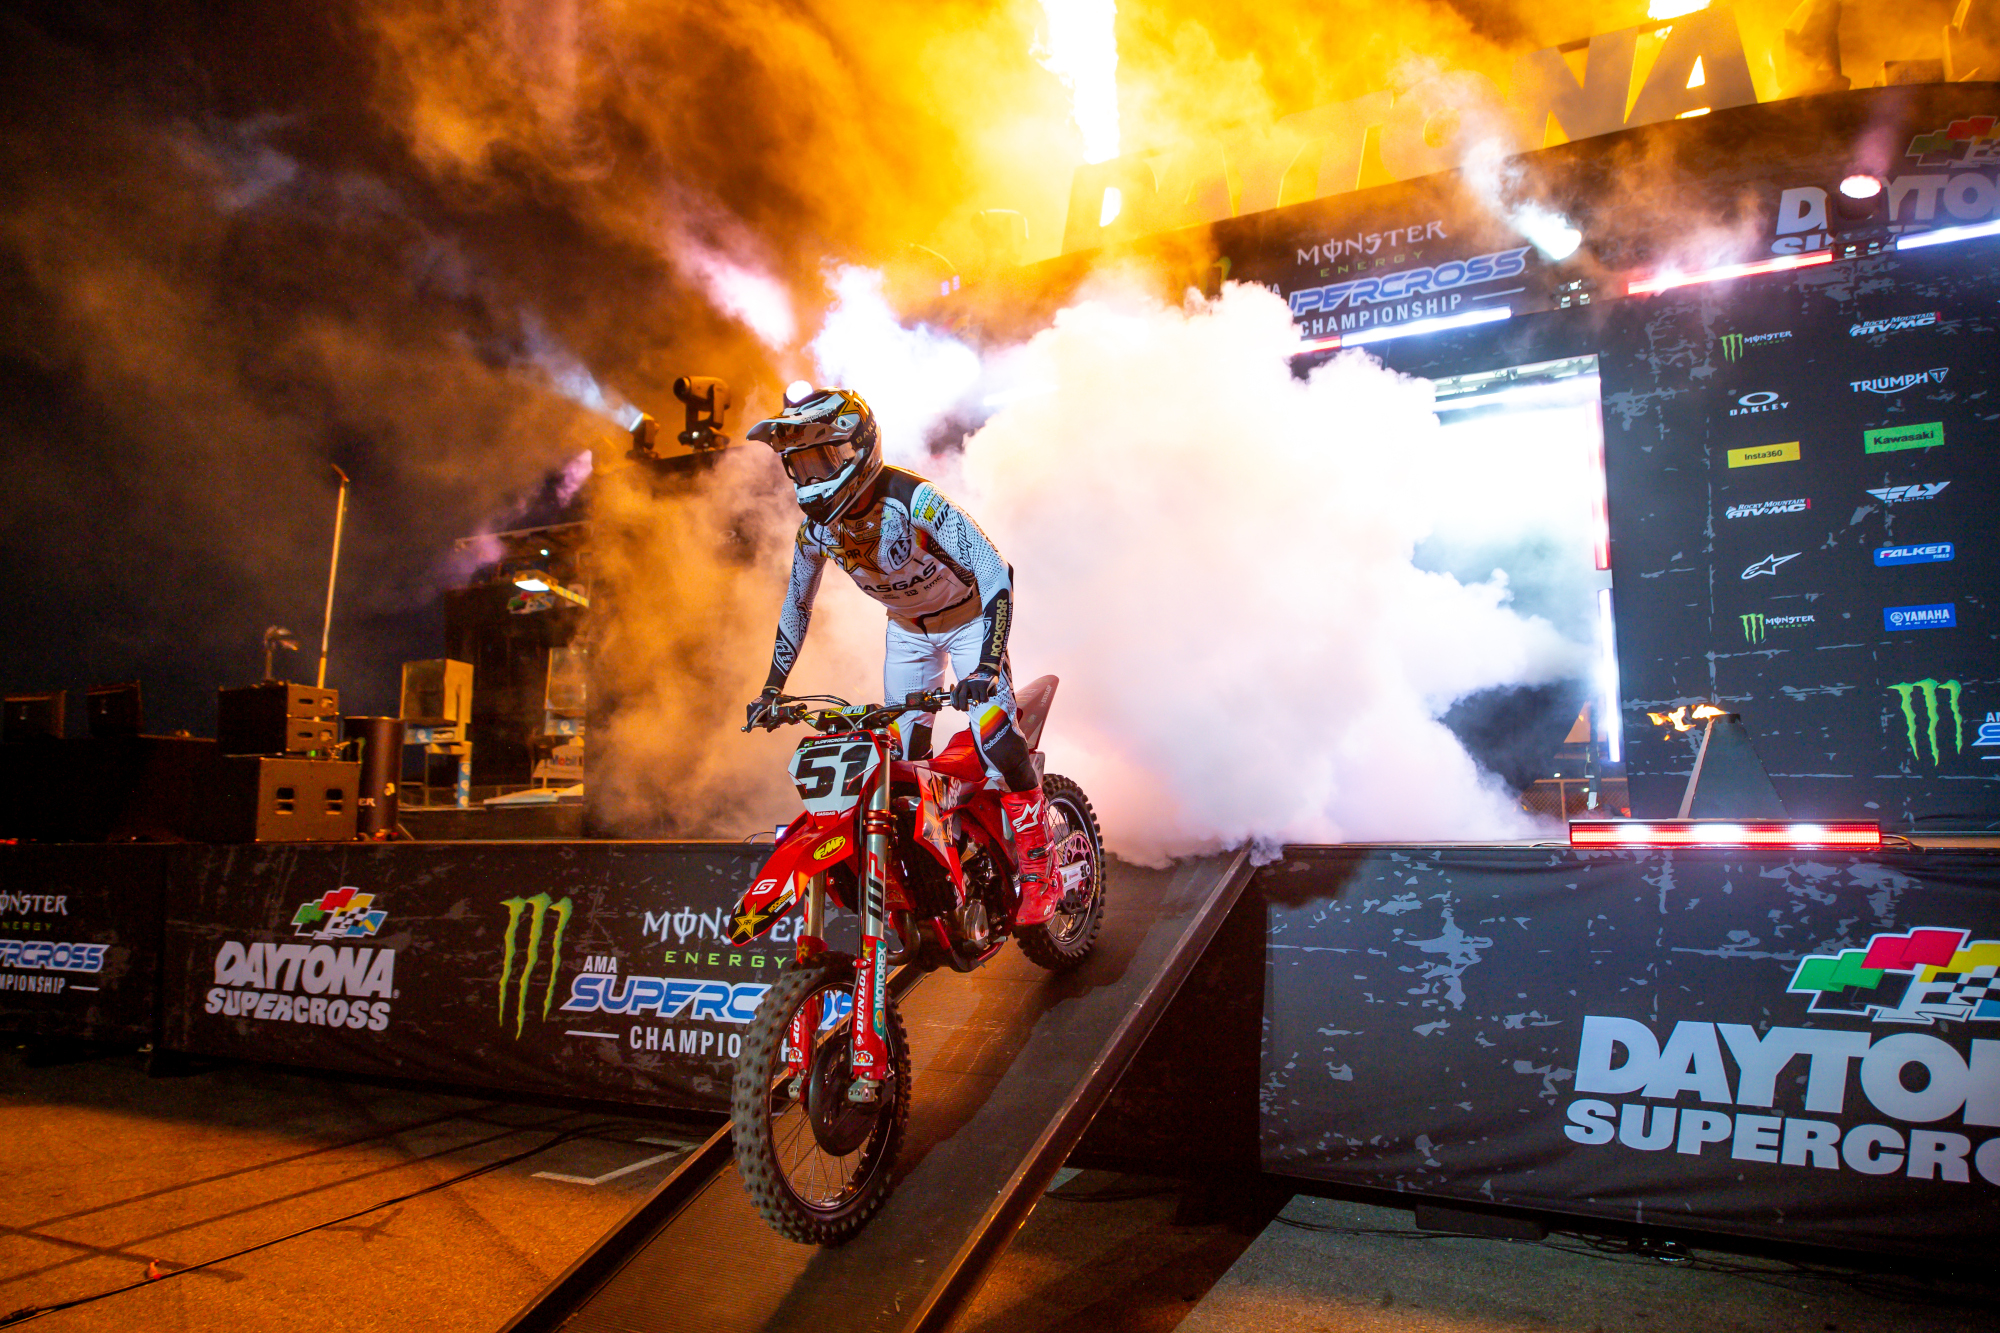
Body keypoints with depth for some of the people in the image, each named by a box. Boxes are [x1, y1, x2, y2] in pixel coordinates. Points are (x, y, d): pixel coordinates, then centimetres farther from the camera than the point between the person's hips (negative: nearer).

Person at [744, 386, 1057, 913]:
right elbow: (796, 606, 4)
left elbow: (996, 574, -35)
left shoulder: (914, 500, -33)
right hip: (907, 631, 6)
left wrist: (987, 664, -45)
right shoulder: (815, 525, -14)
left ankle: (1038, 872, -2)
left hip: (970, 621, -5)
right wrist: (771, 688, 3)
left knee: (998, 741, -18)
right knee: (902, 755, 0)